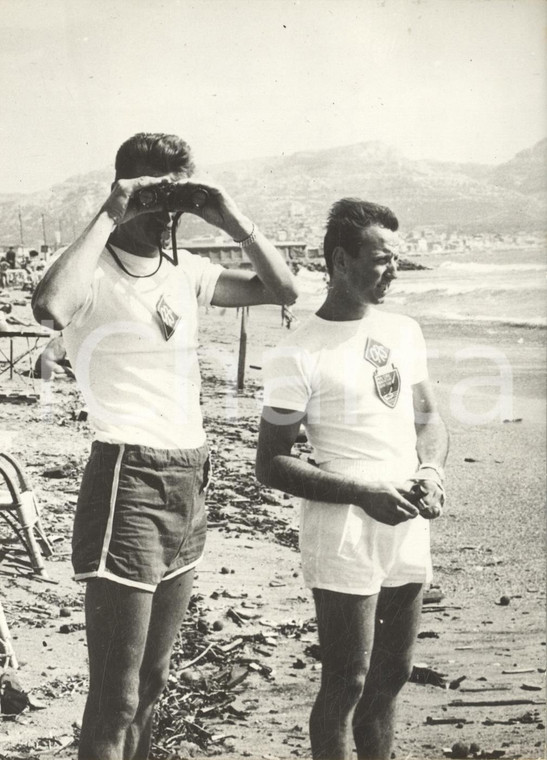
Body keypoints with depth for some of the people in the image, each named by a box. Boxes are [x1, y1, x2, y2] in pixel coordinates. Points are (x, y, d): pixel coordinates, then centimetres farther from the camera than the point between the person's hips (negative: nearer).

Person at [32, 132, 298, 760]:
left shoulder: (185, 272, 13)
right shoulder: (93, 274, -8)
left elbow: (281, 289, 13)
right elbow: (48, 306, -31)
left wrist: (231, 220, 2)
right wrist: (107, 218, -22)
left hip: (189, 482, 7)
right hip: (126, 479, -7)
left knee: (152, 679, 17)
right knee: (116, 693, -5)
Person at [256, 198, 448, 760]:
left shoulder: (404, 332, 8)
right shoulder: (297, 356, -12)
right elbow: (271, 465, -11)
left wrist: (431, 470, -6)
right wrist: (364, 495, -20)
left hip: (408, 533, 6)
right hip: (344, 539, -6)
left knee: (390, 677, 17)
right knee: (346, 685, 1)